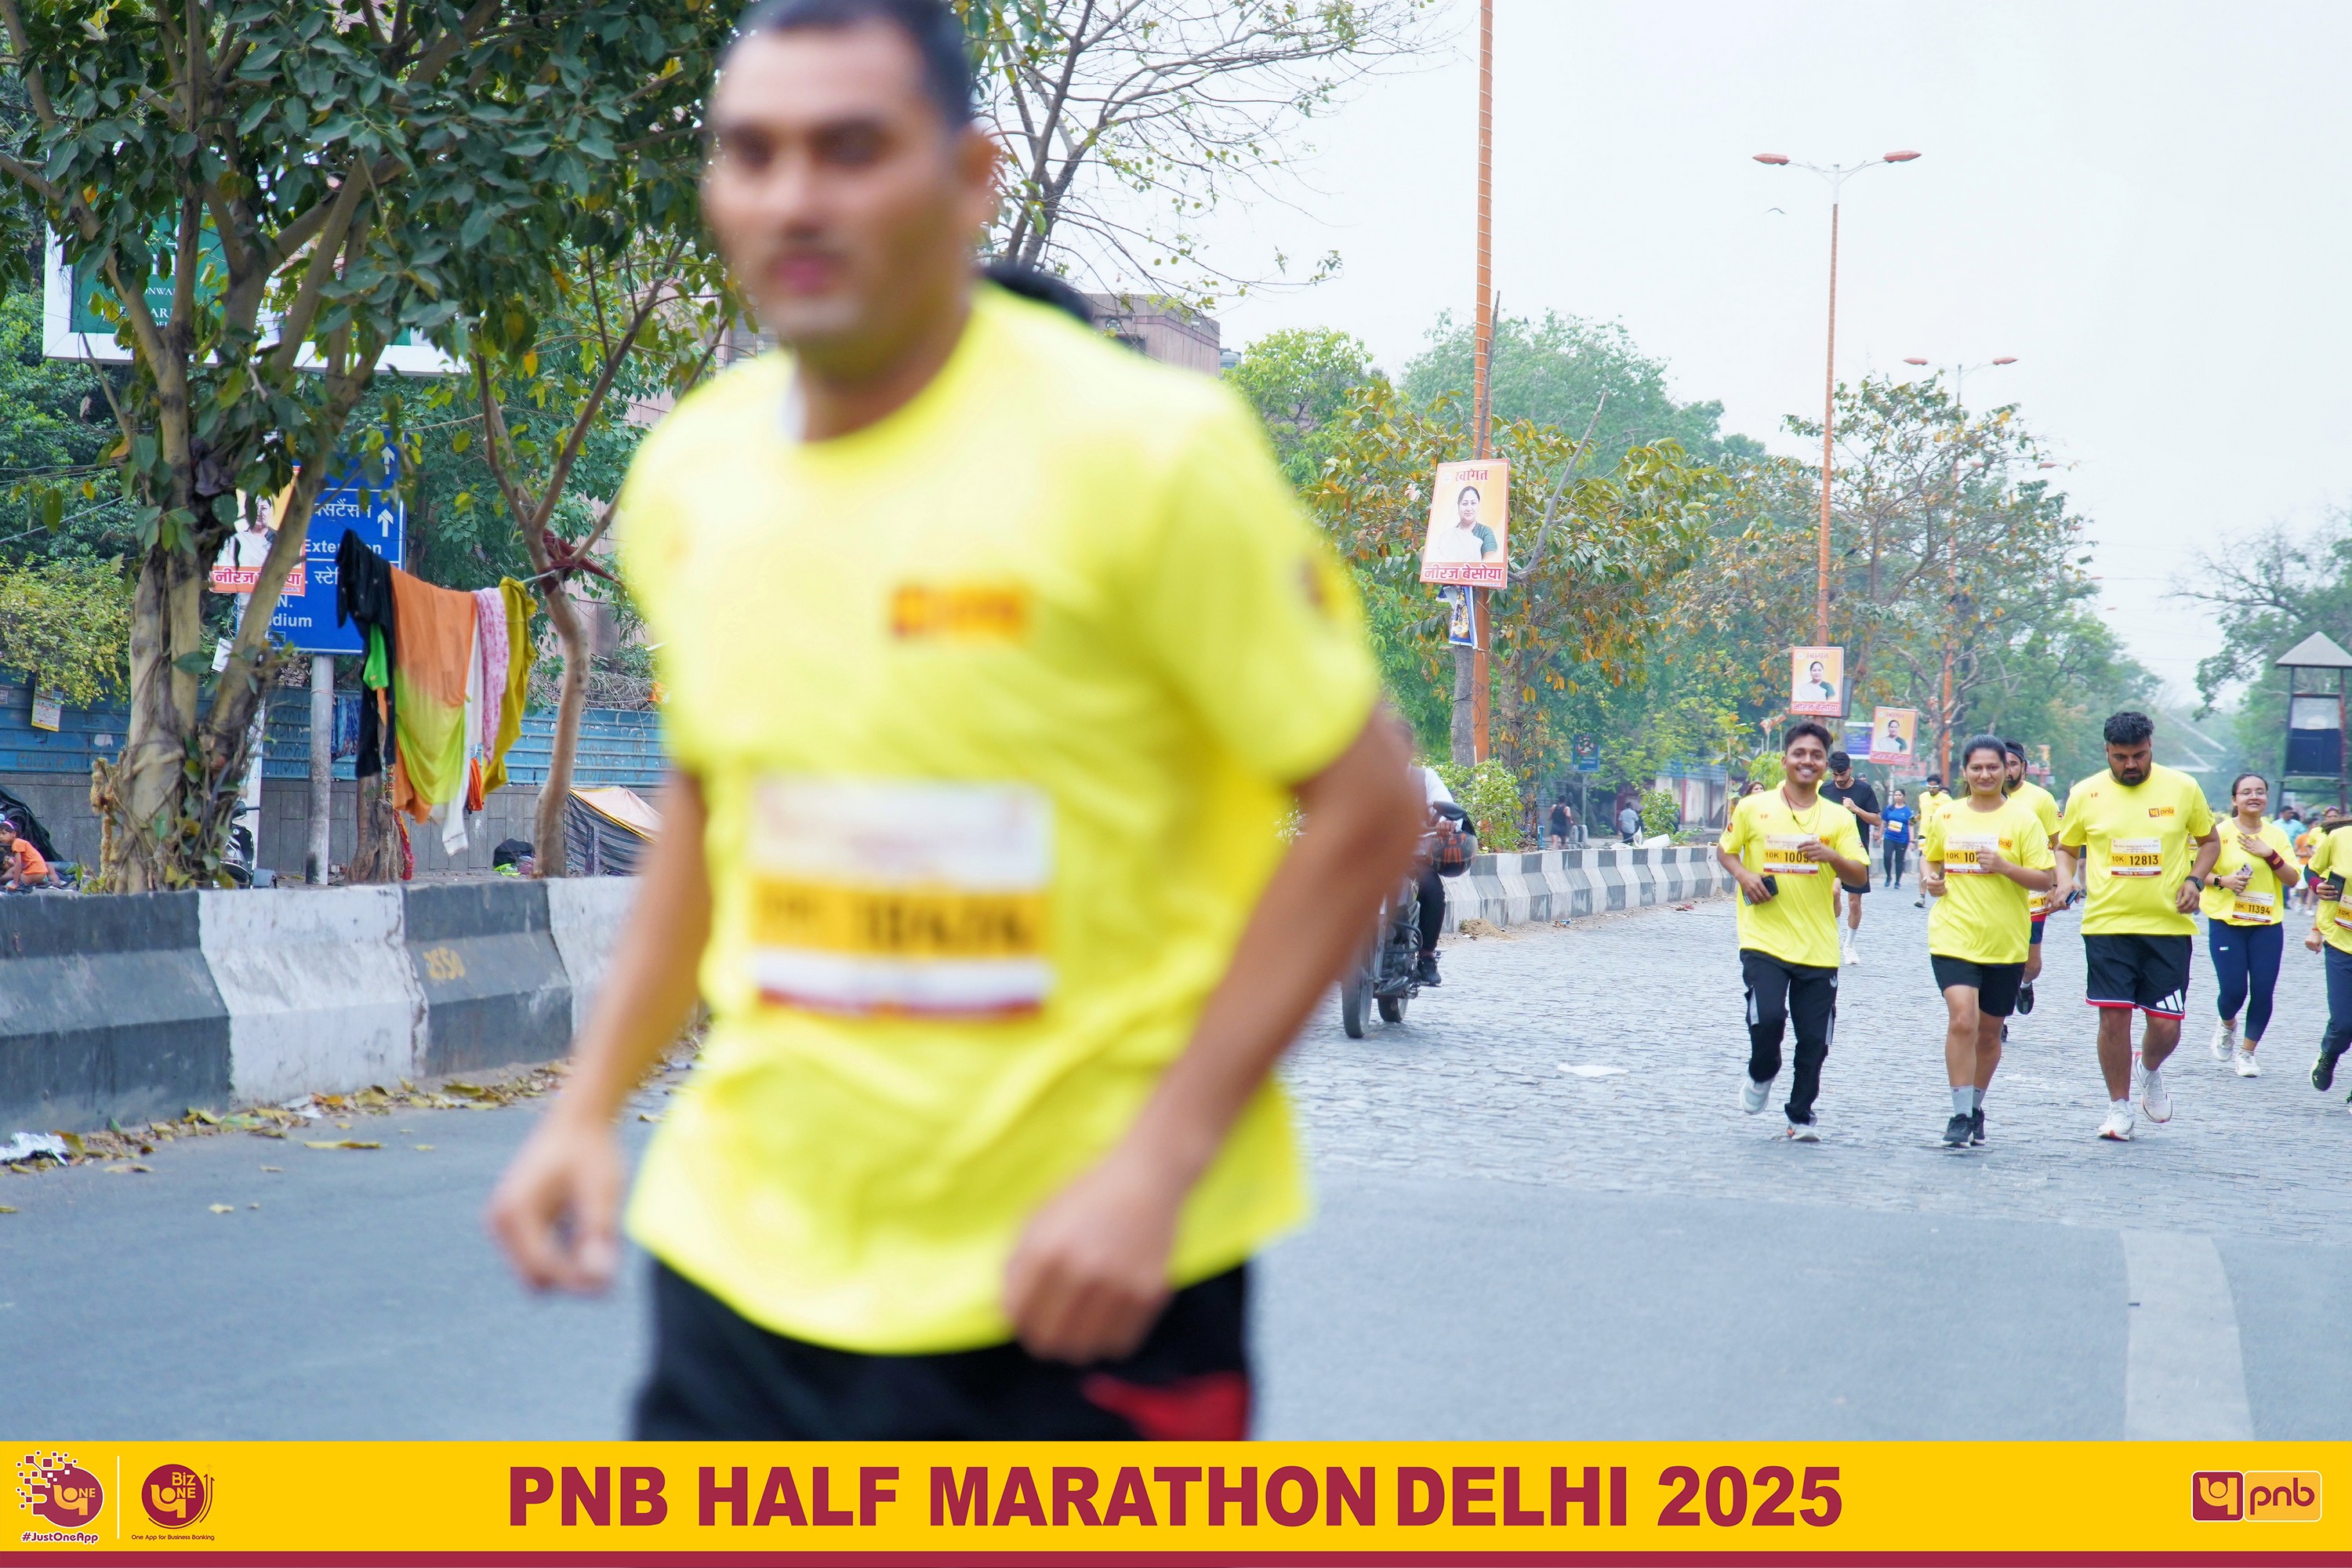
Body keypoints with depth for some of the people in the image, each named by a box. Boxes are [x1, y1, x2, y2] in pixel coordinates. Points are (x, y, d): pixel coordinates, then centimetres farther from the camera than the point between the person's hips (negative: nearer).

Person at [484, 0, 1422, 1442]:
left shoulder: (1145, 451, -13)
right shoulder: (687, 475, 4)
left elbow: (1368, 810, -10)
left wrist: (1156, 1164, -17)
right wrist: (590, 1106, 10)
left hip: (1070, 1284, -5)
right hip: (745, 1255, 5)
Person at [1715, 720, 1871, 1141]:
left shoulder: (1839, 818, 6)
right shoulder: (1753, 808, 2)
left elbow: (1861, 876, 2)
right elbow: (1725, 851, 14)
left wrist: (1831, 857, -18)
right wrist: (1743, 874, -6)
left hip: (1818, 947, 2)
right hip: (1764, 939, -2)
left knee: (1815, 1038, 2)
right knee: (1767, 1016, -20)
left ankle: (1802, 1115, 21)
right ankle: (1761, 1075, 13)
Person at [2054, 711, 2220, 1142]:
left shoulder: (2182, 788, 0)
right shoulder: (2086, 794, 0)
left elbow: (2210, 840, 13)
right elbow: (2066, 847, 14)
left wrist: (2195, 881, -4)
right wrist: (2065, 881, -7)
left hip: (2169, 926, 0)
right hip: (2107, 924, 0)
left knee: (2166, 1025, 0)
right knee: (2114, 1017, -4)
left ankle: (2151, 1071, 34)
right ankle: (2119, 1107, 13)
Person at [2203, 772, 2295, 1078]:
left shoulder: (2277, 835, 6)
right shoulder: (2221, 833, -4)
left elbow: (2293, 879, 2)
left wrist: (2270, 855, -12)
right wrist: (2224, 881, -20)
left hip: (2267, 926, 3)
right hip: (2226, 923, -3)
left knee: (2263, 991, -4)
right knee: (2233, 989, -8)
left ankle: (2247, 1052, 12)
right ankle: (2227, 1026, 26)